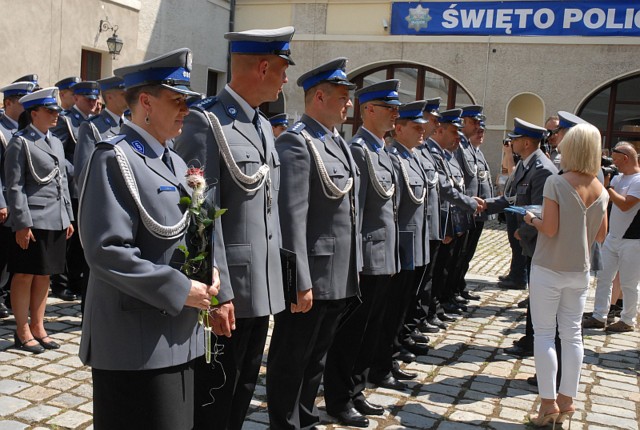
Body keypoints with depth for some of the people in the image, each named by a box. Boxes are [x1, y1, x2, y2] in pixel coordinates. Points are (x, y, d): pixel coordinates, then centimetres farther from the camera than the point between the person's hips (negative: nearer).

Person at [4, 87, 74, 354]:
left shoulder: (55, 142, 14)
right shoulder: (20, 142, -7)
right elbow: (14, 186, -11)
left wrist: (68, 218, 14)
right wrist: (21, 224, -16)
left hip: (56, 220, 7)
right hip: (32, 220, -7)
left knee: (44, 275, 12)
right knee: (25, 276, 3)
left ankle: (38, 327, 22)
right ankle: (23, 332, 12)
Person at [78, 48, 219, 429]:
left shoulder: (176, 163, 13)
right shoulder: (115, 159, -13)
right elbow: (107, 251, -21)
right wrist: (180, 290, -19)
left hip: (180, 334, 8)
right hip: (137, 343, -8)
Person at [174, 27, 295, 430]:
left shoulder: (264, 126, 13)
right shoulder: (205, 121, -14)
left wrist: (277, 273, 15)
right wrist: (218, 292, -20)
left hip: (262, 286, 8)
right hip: (229, 289, -8)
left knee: (244, 389, 19)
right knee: (213, 397, 6)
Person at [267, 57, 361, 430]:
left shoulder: (340, 143, 15)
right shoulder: (296, 142, -14)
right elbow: (292, 217, -20)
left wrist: (354, 267, 16)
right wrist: (300, 281, -22)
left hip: (340, 278, 9)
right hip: (310, 277, -9)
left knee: (317, 357, 20)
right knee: (291, 361, 6)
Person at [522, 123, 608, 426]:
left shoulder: (556, 183, -15)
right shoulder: (601, 190, 2)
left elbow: (549, 229, -19)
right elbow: (601, 235, 8)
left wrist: (531, 219, 0)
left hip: (549, 269, -5)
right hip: (580, 271, 5)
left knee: (544, 333, 3)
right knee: (572, 334, 12)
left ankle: (548, 402, 5)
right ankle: (567, 399, 20)